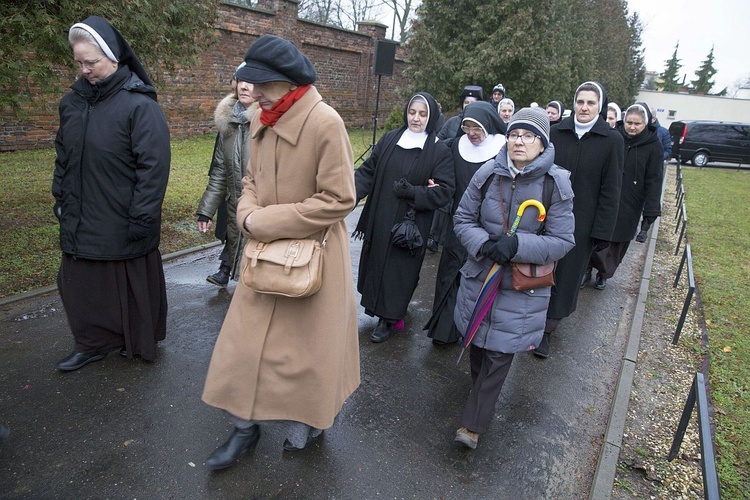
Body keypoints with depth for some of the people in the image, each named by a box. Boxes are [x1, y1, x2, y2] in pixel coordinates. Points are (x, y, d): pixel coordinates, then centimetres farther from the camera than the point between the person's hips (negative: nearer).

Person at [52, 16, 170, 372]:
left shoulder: (140, 105, -15)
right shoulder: (73, 101, 7)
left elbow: (154, 166, -17)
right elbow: (63, 156, 17)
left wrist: (142, 219, -17)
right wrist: (61, 199, 15)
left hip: (122, 222, -6)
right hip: (81, 220, 6)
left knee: (129, 285, 9)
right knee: (81, 283, 14)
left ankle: (139, 343, 30)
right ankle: (93, 343, 32)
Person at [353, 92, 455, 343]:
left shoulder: (439, 150, -6)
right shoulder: (389, 140, 3)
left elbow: (445, 190, -9)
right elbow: (367, 171, 1)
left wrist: (413, 193, -20)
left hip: (411, 225, -3)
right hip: (380, 220, 4)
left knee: (399, 270, 5)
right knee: (376, 264, 13)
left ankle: (388, 319, 21)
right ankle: (384, 309, 34)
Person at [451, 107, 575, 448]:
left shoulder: (556, 183, -13)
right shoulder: (488, 174, -7)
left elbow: (562, 241, -11)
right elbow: (463, 218, 0)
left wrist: (517, 245, -27)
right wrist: (484, 245, -19)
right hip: (479, 275, 3)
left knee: (499, 352, 1)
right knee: (477, 341, 19)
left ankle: (473, 424, 16)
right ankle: (482, 392, 49)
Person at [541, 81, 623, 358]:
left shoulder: (612, 140, -5)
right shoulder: (556, 132, 0)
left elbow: (610, 190, -6)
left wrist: (602, 231, -8)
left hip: (581, 222, -2)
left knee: (566, 274, 6)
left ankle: (547, 329, 19)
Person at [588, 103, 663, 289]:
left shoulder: (653, 146, -5)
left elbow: (654, 181, -6)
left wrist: (650, 214, -11)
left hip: (629, 207, 0)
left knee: (618, 242, 10)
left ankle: (604, 274, 31)